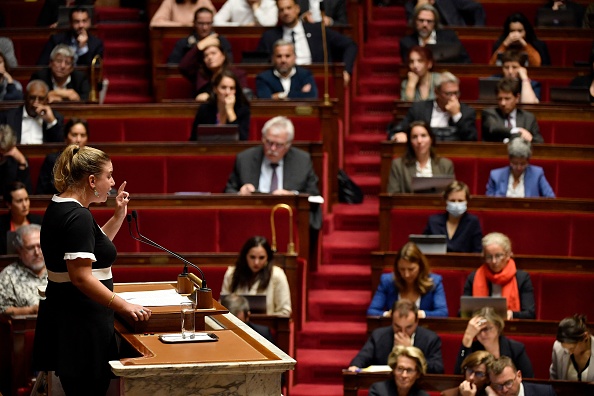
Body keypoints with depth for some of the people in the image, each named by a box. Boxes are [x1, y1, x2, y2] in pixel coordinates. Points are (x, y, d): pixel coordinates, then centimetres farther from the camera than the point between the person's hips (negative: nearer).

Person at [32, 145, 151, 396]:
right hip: (81, 323, -10)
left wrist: (119, 216, 19)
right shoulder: (78, 217, -18)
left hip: (63, 315, 10)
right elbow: (81, 277, -24)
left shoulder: (60, 207, 13)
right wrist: (123, 306, -23)